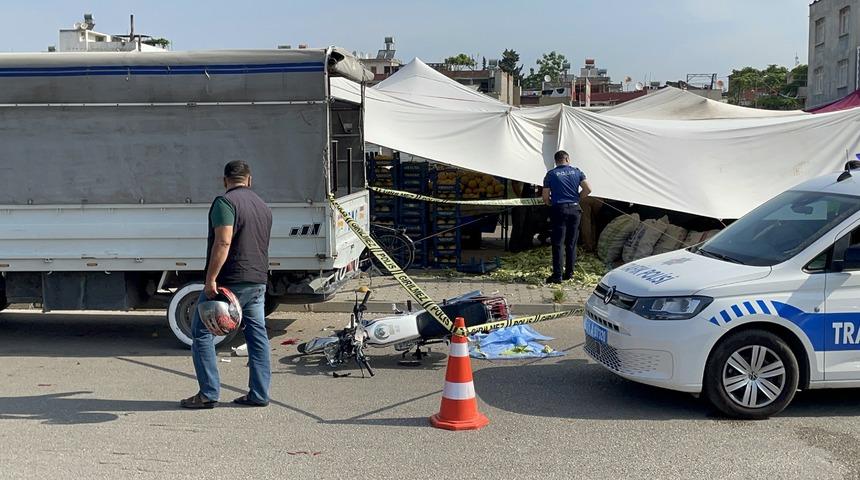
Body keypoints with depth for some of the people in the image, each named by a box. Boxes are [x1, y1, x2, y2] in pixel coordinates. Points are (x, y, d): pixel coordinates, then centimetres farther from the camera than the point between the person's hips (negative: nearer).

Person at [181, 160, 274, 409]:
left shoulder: (225, 202, -10)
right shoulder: (263, 206, 15)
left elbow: (223, 243, -20)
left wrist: (210, 279, -21)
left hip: (229, 281, -7)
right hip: (258, 281, 8)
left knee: (201, 332, 2)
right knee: (257, 335, 9)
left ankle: (208, 394, 1)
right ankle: (259, 394, 10)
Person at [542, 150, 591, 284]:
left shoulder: (551, 174, 0)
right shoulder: (577, 172, 6)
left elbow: (545, 198, -3)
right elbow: (587, 189, 0)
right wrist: (577, 198, 15)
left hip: (559, 209, -3)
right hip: (574, 209, 3)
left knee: (557, 244, -2)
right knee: (571, 243, 11)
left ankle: (557, 275, -6)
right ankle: (569, 273, 16)